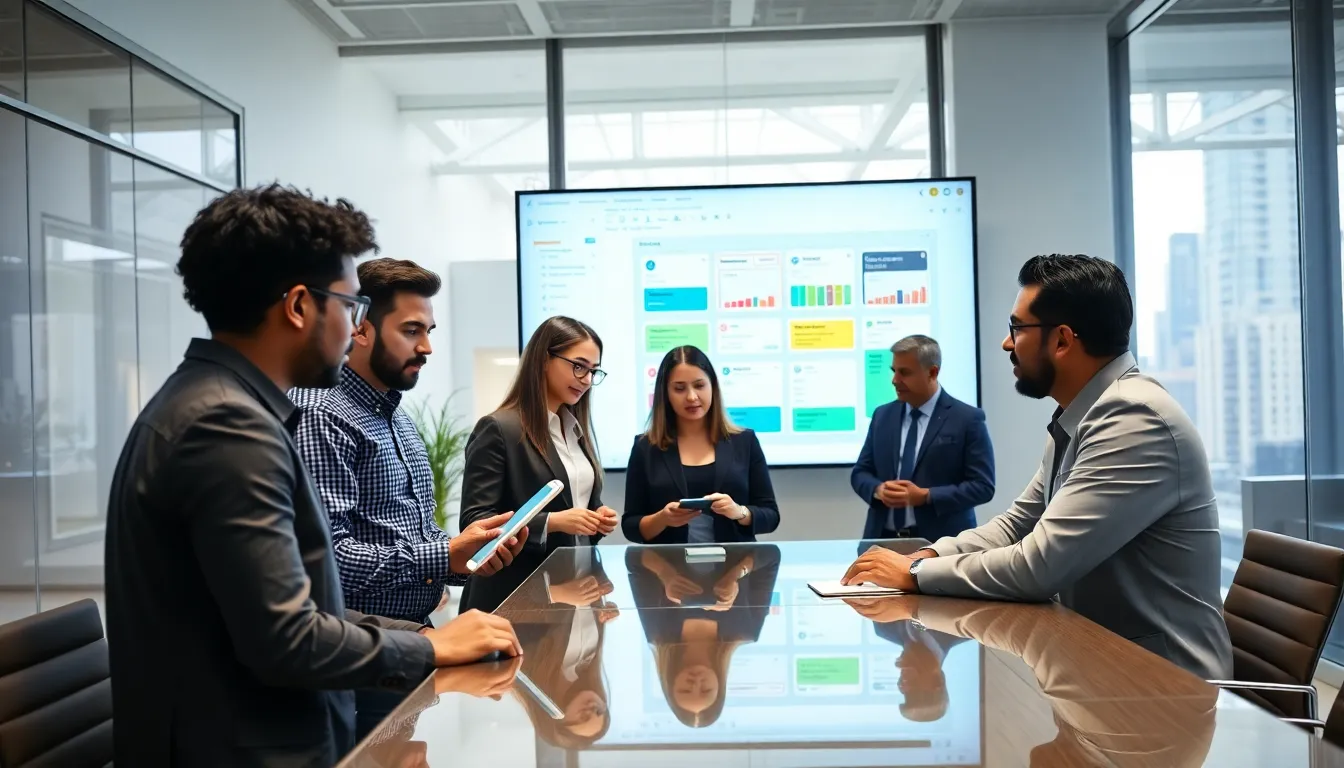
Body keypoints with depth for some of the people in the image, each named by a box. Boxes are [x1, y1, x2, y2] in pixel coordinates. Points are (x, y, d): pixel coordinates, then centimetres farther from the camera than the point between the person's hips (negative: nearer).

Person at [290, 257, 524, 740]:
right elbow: (327, 554, -26)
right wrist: (444, 557, -25)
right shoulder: (320, 416, -17)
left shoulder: (398, 417, 12)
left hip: (414, 636, 9)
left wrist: (467, 556, -1)